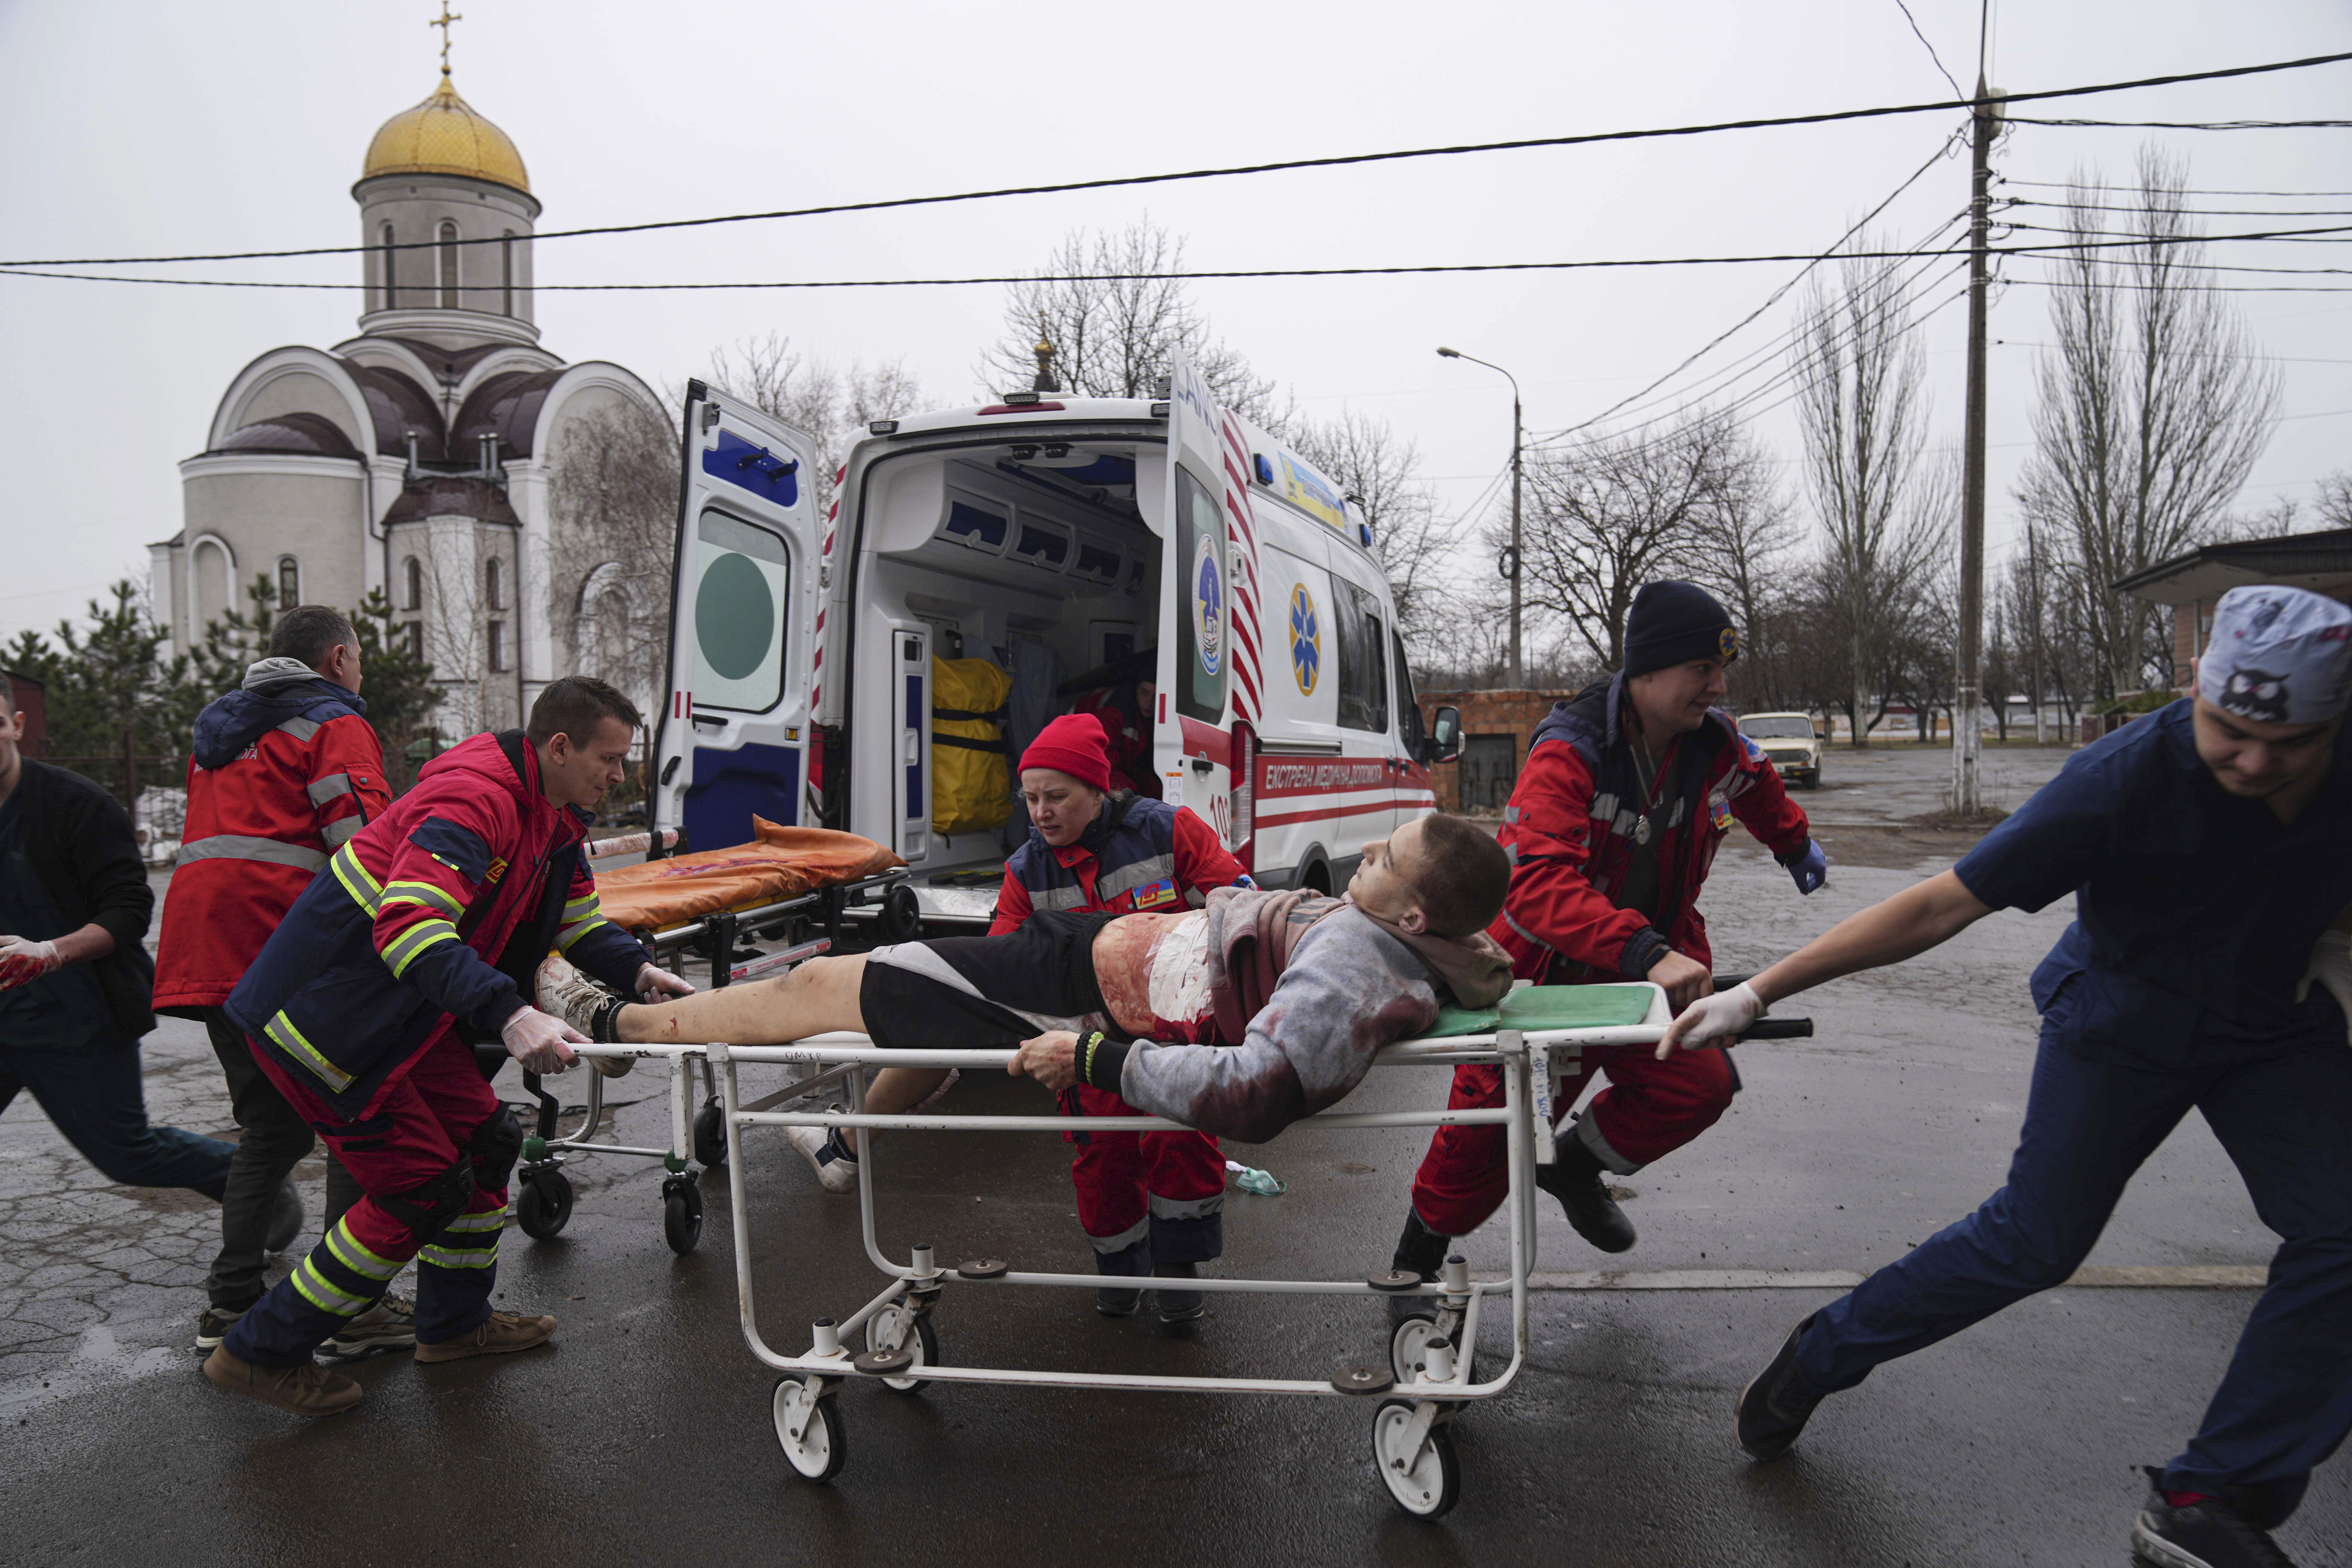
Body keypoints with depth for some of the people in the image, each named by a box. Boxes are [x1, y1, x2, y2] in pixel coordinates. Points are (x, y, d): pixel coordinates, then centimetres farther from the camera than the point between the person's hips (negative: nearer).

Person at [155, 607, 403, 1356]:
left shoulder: (217, 726, 26)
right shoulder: (334, 721, -3)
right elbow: (367, 845, -15)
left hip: (204, 955, 8)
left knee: (271, 1125, 17)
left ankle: (232, 1301, 19)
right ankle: (353, 1308, -1)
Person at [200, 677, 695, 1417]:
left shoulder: (556, 814, 5)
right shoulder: (477, 798, -28)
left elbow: (578, 917, 15)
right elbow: (409, 924, -40)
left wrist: (635, 969, -5)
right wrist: (509, 1015, -49)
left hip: (405, 1013, 10)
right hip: (322, 1015, -10)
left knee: (485, 1140, 12)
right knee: (423, 1185, -6)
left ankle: (454, 1322, 30)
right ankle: (261, 1353, 10)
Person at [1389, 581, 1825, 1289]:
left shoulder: (1717, 745, -6)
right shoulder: (1569, 750, -26)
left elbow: (1759, 788, 22)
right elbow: (1536, 881, -40)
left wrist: (1797, 847, 39)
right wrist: (1645, 952, -51)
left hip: (1647, 970, 5)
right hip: (1542, 973, -5)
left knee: (1702, 1081, -18)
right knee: (1486, 1131, 2)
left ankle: (1576, 1165, 10)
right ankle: (1417, 1261, 28)